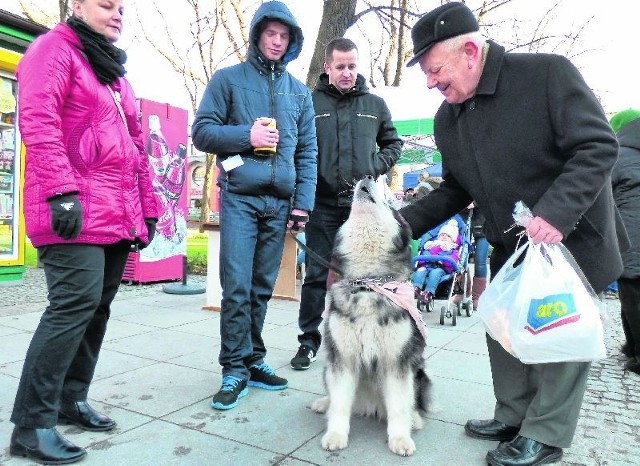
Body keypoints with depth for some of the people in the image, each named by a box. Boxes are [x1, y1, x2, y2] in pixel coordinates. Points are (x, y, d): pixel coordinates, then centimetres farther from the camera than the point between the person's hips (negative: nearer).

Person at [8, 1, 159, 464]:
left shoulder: (116, 73, 27)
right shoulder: (55, 48, 3)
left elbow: (136, 147, 25)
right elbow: (39, 121, -12)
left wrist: (147, 208, 18)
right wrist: (61, 192, -22)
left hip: (118, 215, 8)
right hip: (76, 211, -8)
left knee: (97, 306, 8)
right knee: (77, 301, -14)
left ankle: (71, 399, 21)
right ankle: (32, 424, -3)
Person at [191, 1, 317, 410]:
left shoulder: (300, 92, 16)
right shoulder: (228, 79, 7)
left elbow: (308, 153, 12)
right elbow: (201, 132, 2)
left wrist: (303, 202, 2)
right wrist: (246, 135, -13)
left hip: (280, 202, 3)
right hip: (240, 197, -3)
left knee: (263, 288, 8)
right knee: (237, 286, -7)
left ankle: (254, 360, 20)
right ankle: (235, 369, 4)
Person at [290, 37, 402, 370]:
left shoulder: (375, 104, 12)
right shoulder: (310, 102, 3)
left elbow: (393, 142, 20)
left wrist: (376, 167, 2)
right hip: (322, 203, -2)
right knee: (316, 275, 4)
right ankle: (309, 340, 16)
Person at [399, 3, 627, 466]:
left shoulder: (548, 73, -18)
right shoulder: (447, 119, 1)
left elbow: (599, 145, -20)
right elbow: (456, 189, 7)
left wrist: (556, 211, -33)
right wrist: (406, 221, -6)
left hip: (573, 236, -6)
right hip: (511, 246, 6)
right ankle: (513, 418, 28)